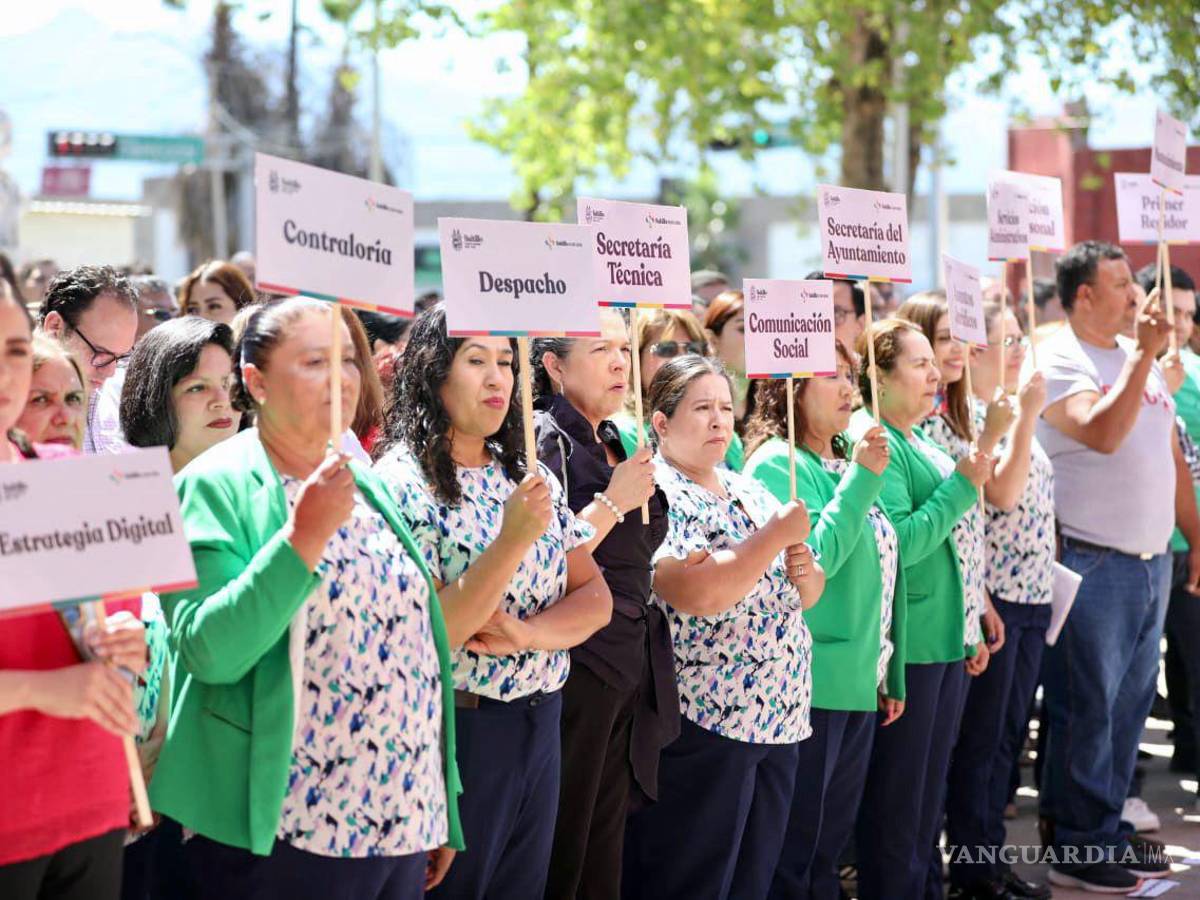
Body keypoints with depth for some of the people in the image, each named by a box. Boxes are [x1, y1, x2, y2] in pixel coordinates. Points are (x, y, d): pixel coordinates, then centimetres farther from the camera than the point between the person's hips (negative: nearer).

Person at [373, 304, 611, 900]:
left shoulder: (529, 476, 7)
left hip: (540, 726, 6)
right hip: (454, 731, -6)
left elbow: (595, 598, 5)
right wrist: (514, 541, -27)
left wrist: (526, 633, -14)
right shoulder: (401, 482, -13)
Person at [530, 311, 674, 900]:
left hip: (632, 667, 8)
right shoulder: (546, 441, -11)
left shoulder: (616, 445, 14)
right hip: (577, 667, -8)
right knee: (561, 852, 0)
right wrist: (613, 502, -18)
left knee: (606, 841, 14)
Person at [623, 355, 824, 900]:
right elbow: (700, 594, -26)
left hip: (779, 720, 8)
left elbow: (803, 595, 17)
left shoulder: (750, 492, 13)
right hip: (699, 726, -8)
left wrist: (805, 573, -6)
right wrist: (779, 534, -18)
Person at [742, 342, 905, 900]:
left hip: (859, 685, 8)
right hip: (811, 684, -8)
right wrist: (861, 479, -19)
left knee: (829, 850, 15)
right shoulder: (778, 463, -11)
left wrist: (891, 675, 19)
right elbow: (811, 561, -23)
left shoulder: (846, 462, 13)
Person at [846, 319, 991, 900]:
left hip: (945, 641, 9)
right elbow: (898, 544, -24)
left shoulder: (923, 445, 13)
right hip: (904, 649, -9)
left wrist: (968, 629, 18)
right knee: (896, 804, 1)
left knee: (930, 793, 17)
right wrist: (962, 485, -18)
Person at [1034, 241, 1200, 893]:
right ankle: (1075, 847, 8)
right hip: (1093, 563, -7)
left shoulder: (1142, 358, 13)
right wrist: (1144, 355, -21)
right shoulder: (1059, 362, -9)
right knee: (1087, 709, -1)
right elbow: (1103, 433, -26)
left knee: (1130, 704, 12)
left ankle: (1108, 831, 23)